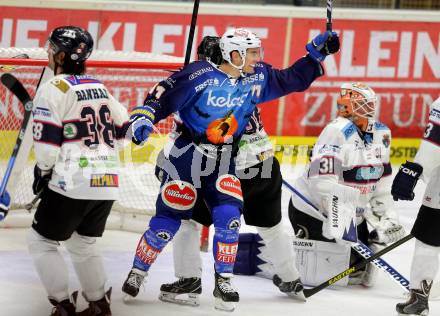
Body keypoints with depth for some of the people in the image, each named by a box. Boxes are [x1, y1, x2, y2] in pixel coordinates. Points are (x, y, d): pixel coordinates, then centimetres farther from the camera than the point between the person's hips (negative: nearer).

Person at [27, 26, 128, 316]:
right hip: (108, 182, 7)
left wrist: (42, 172, 3)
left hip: (72, 183, -7)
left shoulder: (55, 88, -9)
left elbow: (47, 141, -12)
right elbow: (123, 128, 21)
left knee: (41, 241, 7)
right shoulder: (100, 88, 14)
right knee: (83, 243, 22)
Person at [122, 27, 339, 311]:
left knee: (229, 218, -13)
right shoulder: (201, 75, -16)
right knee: (168, 221, 0)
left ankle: (223, 282, 0)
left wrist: (317, 54, 4)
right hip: (188, 158, -4)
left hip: (223, 165, 4)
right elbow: (165, 95, -15)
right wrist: (144, 118, -28)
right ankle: (137, 273, 19)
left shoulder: (257, 78, 2)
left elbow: (293, 80, 12)